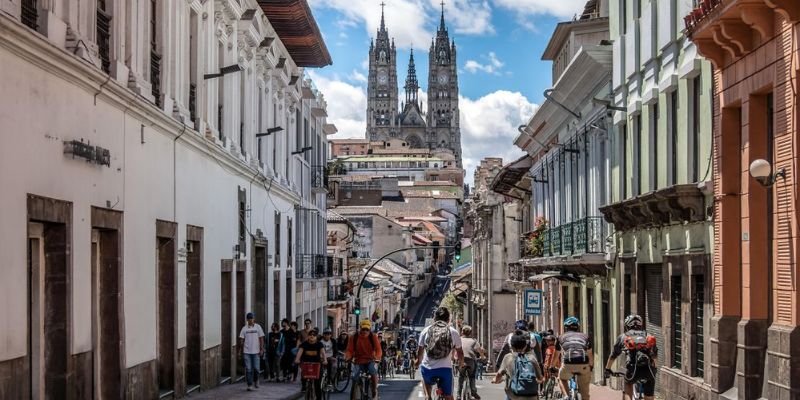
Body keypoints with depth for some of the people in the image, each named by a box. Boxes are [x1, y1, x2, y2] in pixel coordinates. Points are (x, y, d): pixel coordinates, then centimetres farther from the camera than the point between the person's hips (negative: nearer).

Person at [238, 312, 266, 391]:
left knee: (256, 368, -1)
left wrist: (261, 349, -4)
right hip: (247, 352, 0)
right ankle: (249, 385, 4)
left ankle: (256, 380, 26)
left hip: (256, 351, 0)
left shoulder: (258, 327, 3)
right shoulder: (244, 328, 4)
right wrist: (240, 350, 2)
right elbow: (241, 340, 6)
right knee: (248, 369, -1)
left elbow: (261, 339, 2)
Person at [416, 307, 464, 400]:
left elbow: (420, 350, 16)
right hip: (445, 369, -2)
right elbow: (459, 352, 12)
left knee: (426, 379, 37)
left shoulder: (426, 330, 6)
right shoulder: (453, 332, 4)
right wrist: (461, 365, 32)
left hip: (428, 368, 2)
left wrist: (418, 362, 37)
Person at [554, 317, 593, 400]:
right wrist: (591, 367, 50)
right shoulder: (585, 336, 26)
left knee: (562, 379, 28)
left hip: (568, 364, -1)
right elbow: (590, 355, 34)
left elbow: (556, 355, 37)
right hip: (584, 364, 1)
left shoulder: (561, 337, 24)